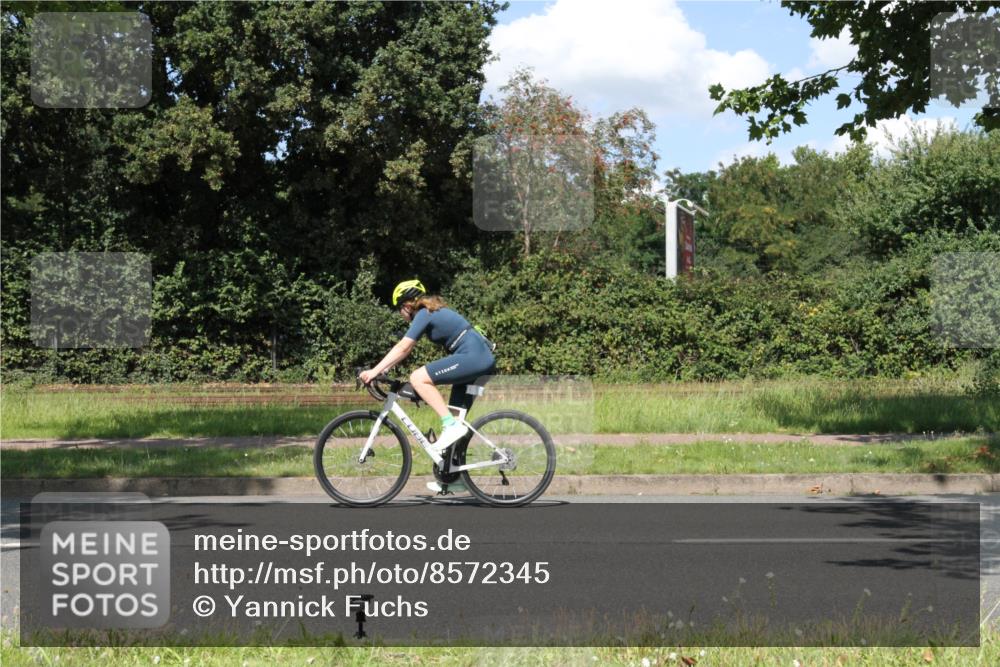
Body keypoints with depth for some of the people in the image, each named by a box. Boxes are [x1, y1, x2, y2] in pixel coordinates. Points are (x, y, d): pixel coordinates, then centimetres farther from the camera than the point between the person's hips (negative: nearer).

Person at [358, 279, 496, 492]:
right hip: (483, 360, 10)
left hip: (473, 356, -10)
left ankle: (451, 426, -18)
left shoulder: (424, 314, -7)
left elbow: (402, 348, -14)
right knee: (454, 418, 12)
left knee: (418, 378, -16)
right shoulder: (433, 312, 21)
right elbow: (406, 349, 23)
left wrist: (374, 371, -16)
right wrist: (382, 369, 18)